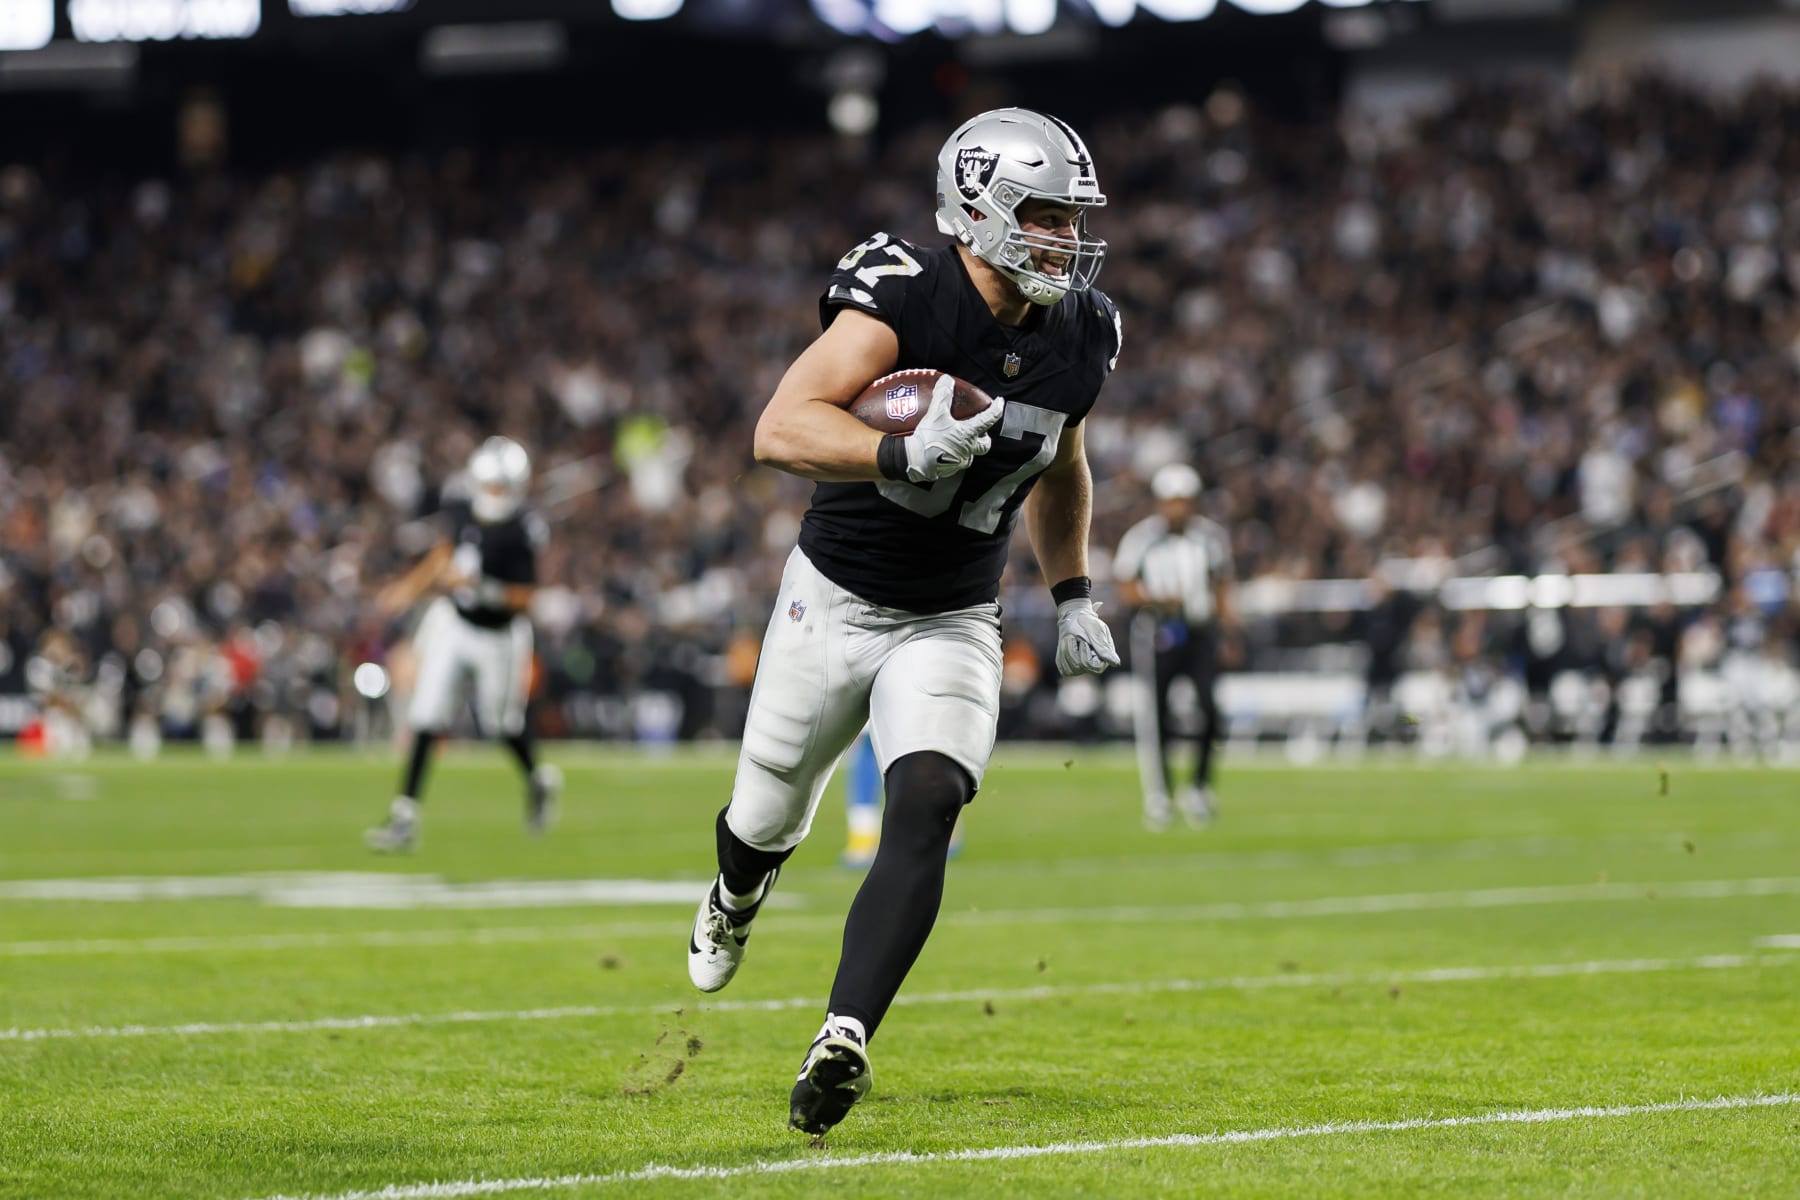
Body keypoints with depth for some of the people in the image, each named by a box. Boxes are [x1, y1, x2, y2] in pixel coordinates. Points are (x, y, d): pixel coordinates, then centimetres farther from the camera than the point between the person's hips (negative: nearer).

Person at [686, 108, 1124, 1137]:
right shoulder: (904, 299, -22)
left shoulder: (1080, 339, -3)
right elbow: (780, 431, -33)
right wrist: (905, 454, -47)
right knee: (769, 820, 15)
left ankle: (843, 1041, -28)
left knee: (926, 810, -23)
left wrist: (1074, 595, 13)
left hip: (953, 625, 3)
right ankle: (737, 896, 54)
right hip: (836, 599, -3)